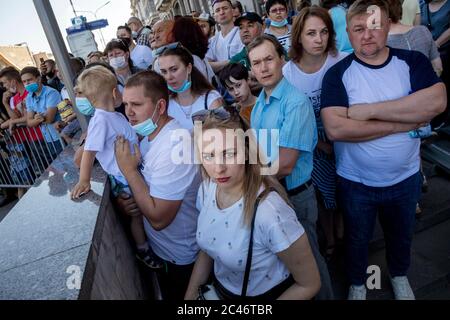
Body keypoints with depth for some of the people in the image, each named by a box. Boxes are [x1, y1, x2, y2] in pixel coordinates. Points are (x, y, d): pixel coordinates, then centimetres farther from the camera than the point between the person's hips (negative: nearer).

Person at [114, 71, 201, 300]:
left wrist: (129, 169, -25)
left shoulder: (175, 147, -32)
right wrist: (124, 200, -12)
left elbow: (158, 218, -32)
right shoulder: (147, 135, -2)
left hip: (182, 258, -8)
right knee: (167, 294, 29)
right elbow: (144, 183, 9)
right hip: (159, 248, 8)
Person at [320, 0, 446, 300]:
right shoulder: (338, 74, -15)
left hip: (406, 178, 3)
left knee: (402, 235, 27)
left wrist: (370, 110, -27)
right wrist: (403, 123, -23)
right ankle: (358, 284, 49)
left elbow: (437, 102, -24)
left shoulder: (413, 62, -7)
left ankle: (399, 275, 58)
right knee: (357, 239, 21)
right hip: (356, 182, -2)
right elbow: (335, 128, -28)